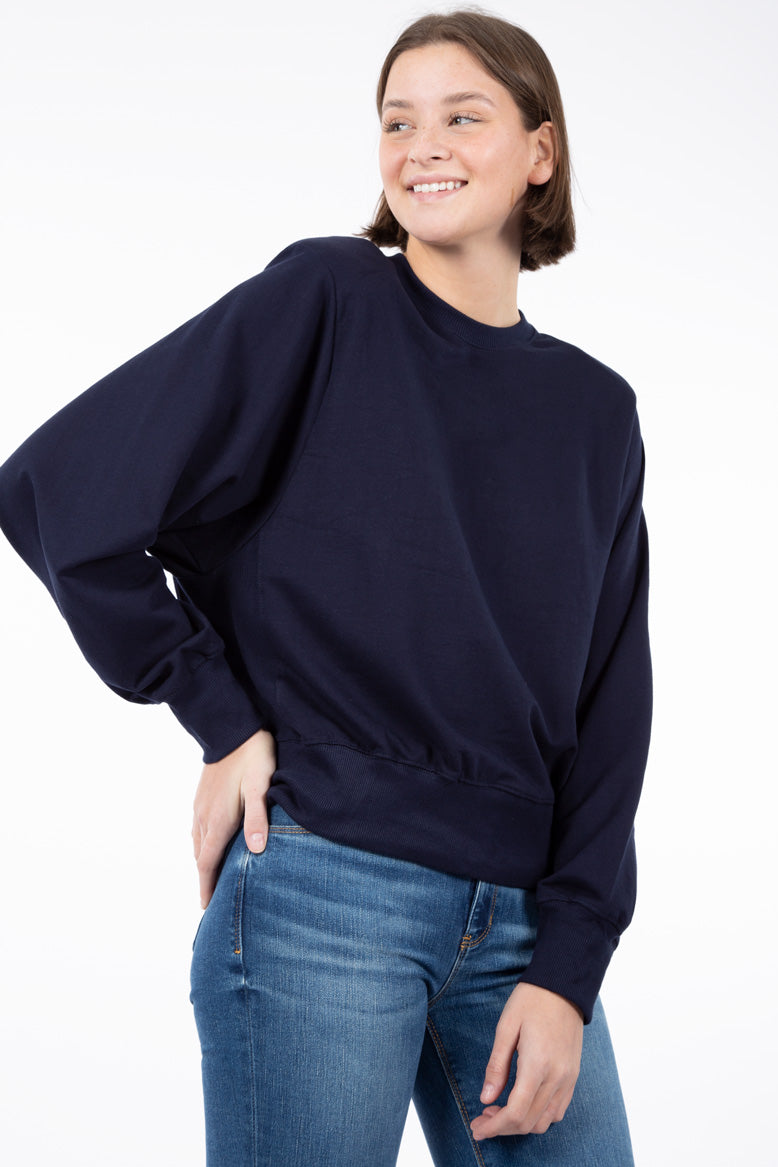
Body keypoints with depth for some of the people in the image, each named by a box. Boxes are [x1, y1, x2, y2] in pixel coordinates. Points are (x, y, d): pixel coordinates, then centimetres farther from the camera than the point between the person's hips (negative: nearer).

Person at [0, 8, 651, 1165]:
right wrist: (223, 719, -7)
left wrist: (567, 969, -2)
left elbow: (606, 710, 8)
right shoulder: (324, 300, -4)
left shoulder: (596, 410, 10)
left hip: (520, 916, 5)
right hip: (323, 894, -4)